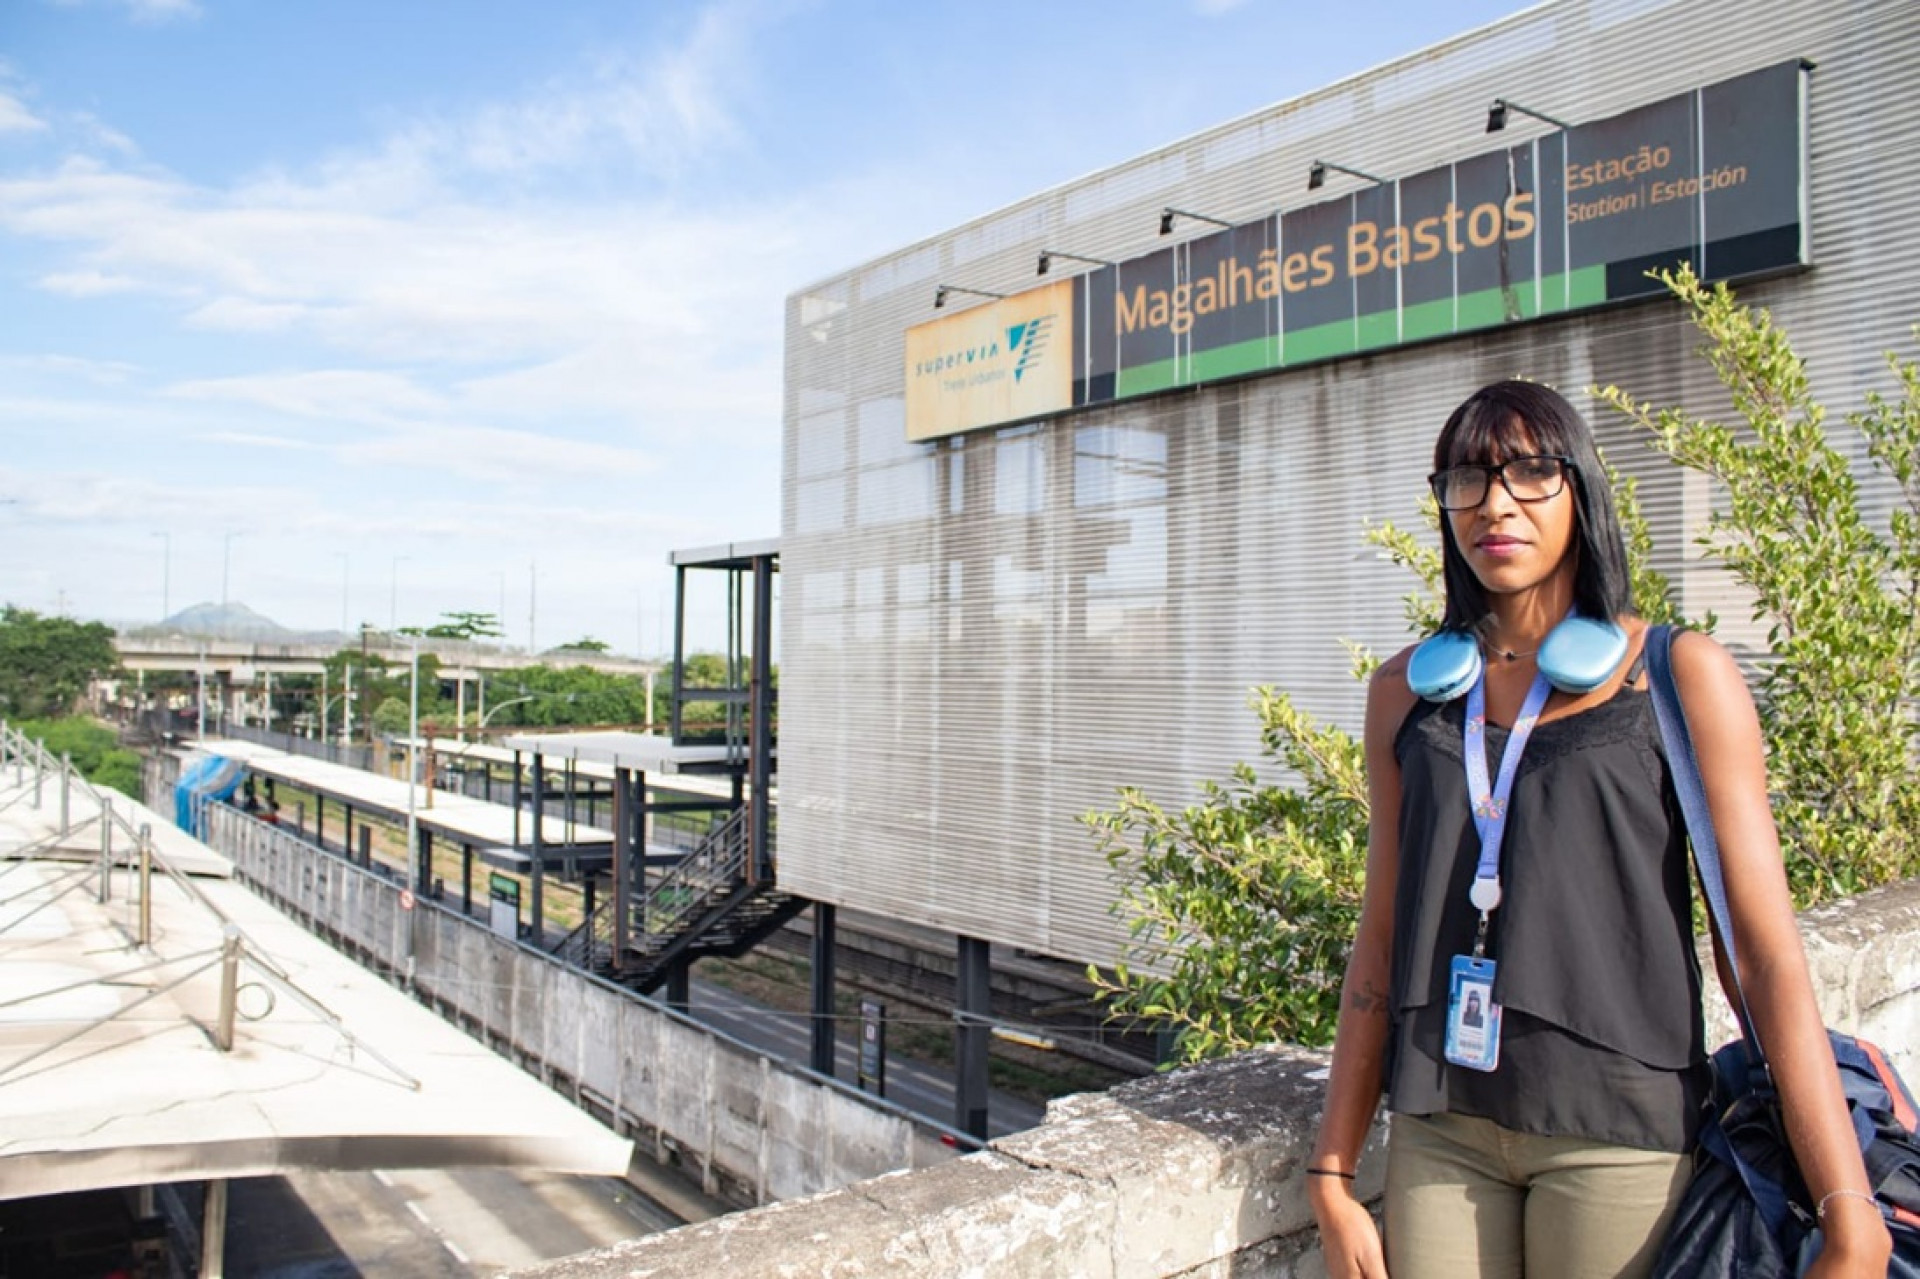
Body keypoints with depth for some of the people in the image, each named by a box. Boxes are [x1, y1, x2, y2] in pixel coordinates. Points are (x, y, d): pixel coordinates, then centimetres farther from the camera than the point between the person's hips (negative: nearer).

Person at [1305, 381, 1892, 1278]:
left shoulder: (1677, 675, -4)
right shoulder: (1406, 691, 5)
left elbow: (1770, 953, -8)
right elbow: (1381, 944, 5)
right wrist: (1332, 1173, 5)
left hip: (1615, 1131, -2)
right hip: (1439, 1123, 3)